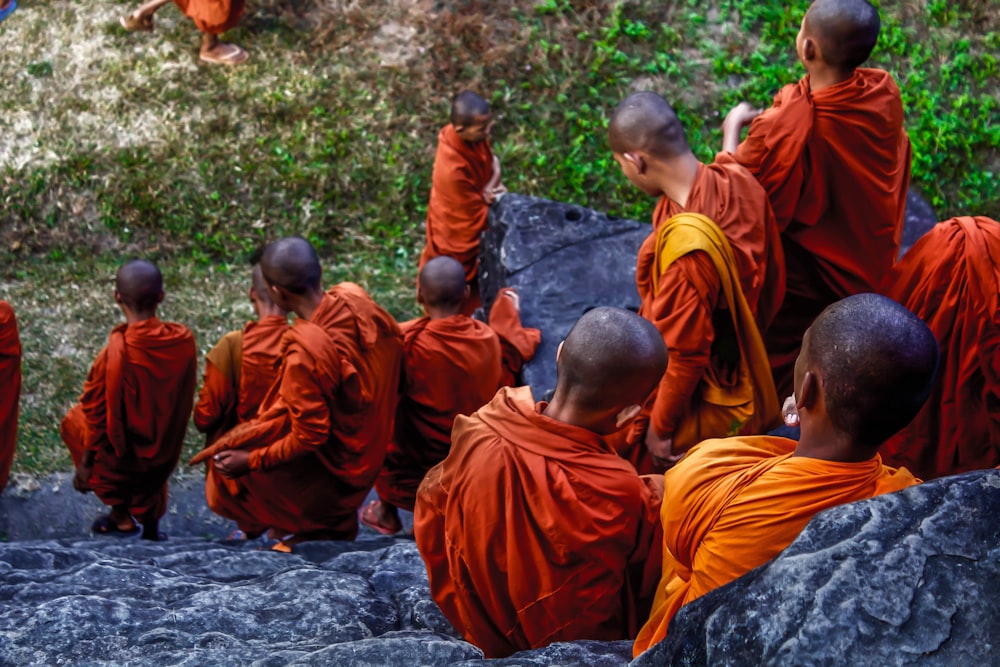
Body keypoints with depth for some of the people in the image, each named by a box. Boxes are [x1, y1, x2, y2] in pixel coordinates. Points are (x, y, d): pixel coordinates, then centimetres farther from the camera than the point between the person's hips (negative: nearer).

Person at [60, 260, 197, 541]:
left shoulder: (114, 354, -28)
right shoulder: (184, 339, -16)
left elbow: (97, 416, -15)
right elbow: (183, 400, -2)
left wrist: (85, 463, -1)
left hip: (123, 461, -4)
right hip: (165, 456, 4)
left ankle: (120, 513, 24)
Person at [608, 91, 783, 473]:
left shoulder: (684, 245, -37)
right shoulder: (739, 183, -13)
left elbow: (684, 355, -26)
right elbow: (772, 285, 2)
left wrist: (659, 429, -11)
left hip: (702, 410, -8)